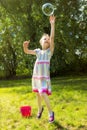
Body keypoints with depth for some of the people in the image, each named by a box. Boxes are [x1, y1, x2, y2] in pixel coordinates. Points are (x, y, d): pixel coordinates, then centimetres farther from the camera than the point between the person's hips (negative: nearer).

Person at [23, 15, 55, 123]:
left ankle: (51, 112, -2)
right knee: (38, 94, 16)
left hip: (44, 76, -4)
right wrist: (25, 46, -14)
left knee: (43, 94, -18)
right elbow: (26, 51, 9)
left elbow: (52, 37, -12)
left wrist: (52, 24, -19)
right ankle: (40, 109, 40)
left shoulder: (50, 51, -1)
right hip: (36, 76, 5)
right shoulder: (38, 51, 9)